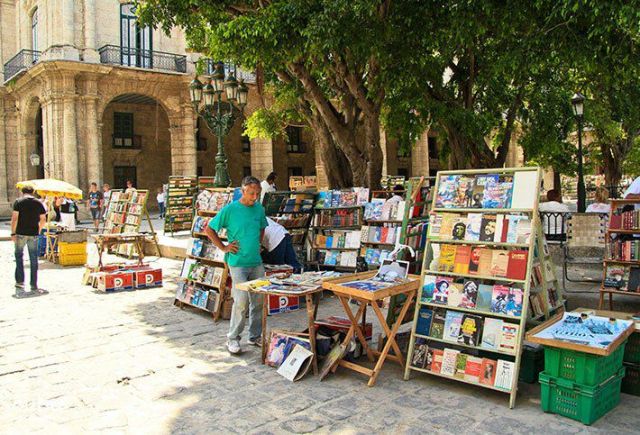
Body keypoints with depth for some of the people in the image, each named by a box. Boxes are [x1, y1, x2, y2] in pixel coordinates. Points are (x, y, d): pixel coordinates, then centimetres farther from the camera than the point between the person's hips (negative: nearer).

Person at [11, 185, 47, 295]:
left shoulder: (18, 202, -3)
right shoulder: (38, 203, 5)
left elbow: (14, 218, -9)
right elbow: (43, 220, 5)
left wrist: (13, 233, -5)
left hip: (20, 233, -2)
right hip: (33, 234, 2)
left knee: (19, 257, 7)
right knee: (34, 259, 7)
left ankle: (20, 284, -1)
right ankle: (34, 286, 11)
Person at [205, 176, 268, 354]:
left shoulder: (259, 209, 7)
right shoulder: (229, 209, -9)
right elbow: (209, 229, -2)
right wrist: (224, 247, -5)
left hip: (257, 262, 6)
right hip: (238, 263, -5)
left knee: (259, 300, 9)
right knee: (241, 300, -11)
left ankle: (255, 336, 23)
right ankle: (233, 338, 5)